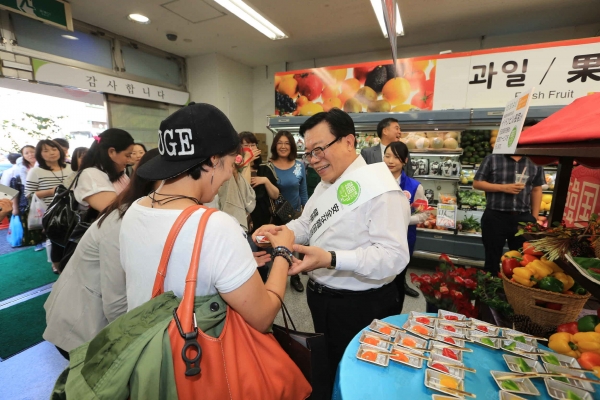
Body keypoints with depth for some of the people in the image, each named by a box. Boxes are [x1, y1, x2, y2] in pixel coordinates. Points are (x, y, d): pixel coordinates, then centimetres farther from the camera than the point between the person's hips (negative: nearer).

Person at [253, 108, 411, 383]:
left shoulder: (380, 189, -22)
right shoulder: (325, 185, 7)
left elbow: (394, 255, -29)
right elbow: (307, 224, 11)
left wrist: (331, 259, -40)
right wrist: (283, 232, -10)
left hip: (362, 306, -7)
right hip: (321, 297, 8)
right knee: (329, 370, 29)